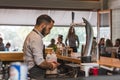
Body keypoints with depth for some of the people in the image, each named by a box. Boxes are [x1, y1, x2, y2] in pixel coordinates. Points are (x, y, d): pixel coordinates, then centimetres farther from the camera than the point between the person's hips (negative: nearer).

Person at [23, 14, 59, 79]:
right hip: (35, 76, -10)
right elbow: (39, 62, -23)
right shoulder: (36, 38, -18)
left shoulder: (32, 35, 14)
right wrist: (51, 66, -6)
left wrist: (49, 63, 14)